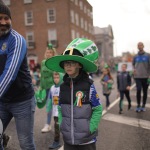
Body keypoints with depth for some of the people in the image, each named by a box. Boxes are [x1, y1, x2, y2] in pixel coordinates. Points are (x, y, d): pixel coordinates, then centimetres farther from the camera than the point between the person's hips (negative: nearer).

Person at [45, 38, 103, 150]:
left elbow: (98, 110, -7)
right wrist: (61, 125, 1)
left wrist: (90, 128, -13)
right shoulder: (63, 86, 0)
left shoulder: (89, 86, -12)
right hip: (68, 138, 4)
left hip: (86, 139, -3)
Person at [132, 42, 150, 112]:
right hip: (137, 76, 1)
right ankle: (138, 105, 5)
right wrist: (134, 69, 0)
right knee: (138, 90, -9)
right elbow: (133, 64, 20)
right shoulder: (135, 56, 7)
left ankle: (143, 105, 21)